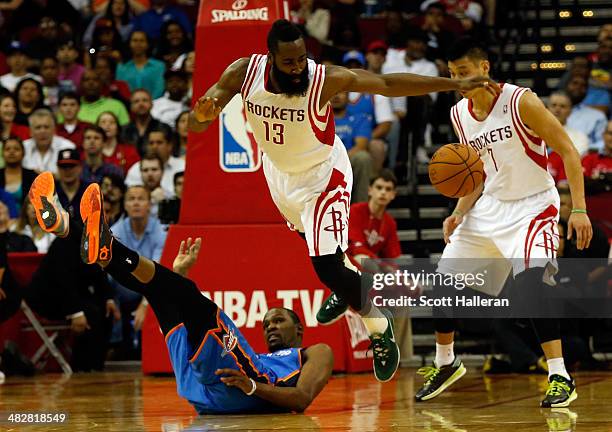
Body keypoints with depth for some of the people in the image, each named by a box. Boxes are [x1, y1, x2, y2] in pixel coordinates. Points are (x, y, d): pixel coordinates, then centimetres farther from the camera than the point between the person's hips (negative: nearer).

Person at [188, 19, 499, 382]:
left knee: (327, 265, -13)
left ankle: (380, 328, 11)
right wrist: (202, 114, -47)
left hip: (321, 175, -5)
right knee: (312, 239, 30)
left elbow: (389, 84, -26)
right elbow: (195, 125, -22)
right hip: (279, 171, 5)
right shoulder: (244, 73, -26)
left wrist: (455, 85, -29)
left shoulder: (325, 79, -34)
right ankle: (347, 288, 60)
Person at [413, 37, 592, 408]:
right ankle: (445, 364, 29)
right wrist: (460, 213, -4)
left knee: (530, 282, -28)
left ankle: (560, 377, -22)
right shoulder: (460, 116, 2)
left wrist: (579, 209, -24)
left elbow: (568, 151, -16)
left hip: (533, 206, -7)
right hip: (491, 206, 7)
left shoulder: (521, 102, -18)